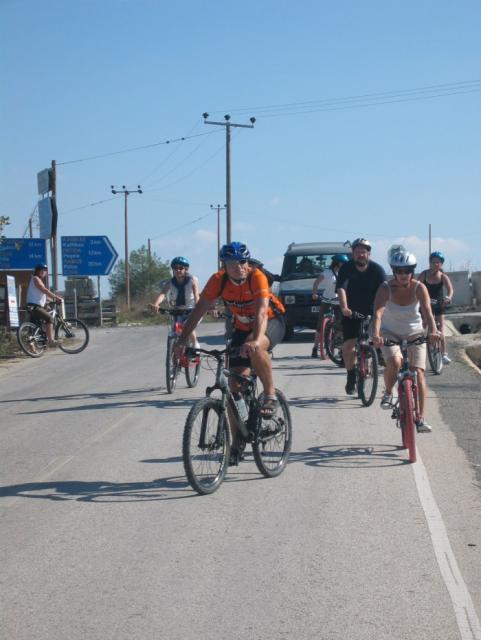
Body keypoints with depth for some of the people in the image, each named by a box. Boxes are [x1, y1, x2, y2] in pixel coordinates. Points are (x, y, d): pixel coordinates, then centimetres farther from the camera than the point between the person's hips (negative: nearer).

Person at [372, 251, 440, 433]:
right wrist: (376, 334, -51)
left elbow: (427, 311, -31)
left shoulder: (419, 288, -17)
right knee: (394, 362, -30)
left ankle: (420, 418, -3)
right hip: (390, 333, -1)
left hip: (415, 334, 1)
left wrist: (432, 331, -50)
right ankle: (388, 393, 0)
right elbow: (378, 312, -33)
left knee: (418, 372, -12)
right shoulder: (386, 288, -20)